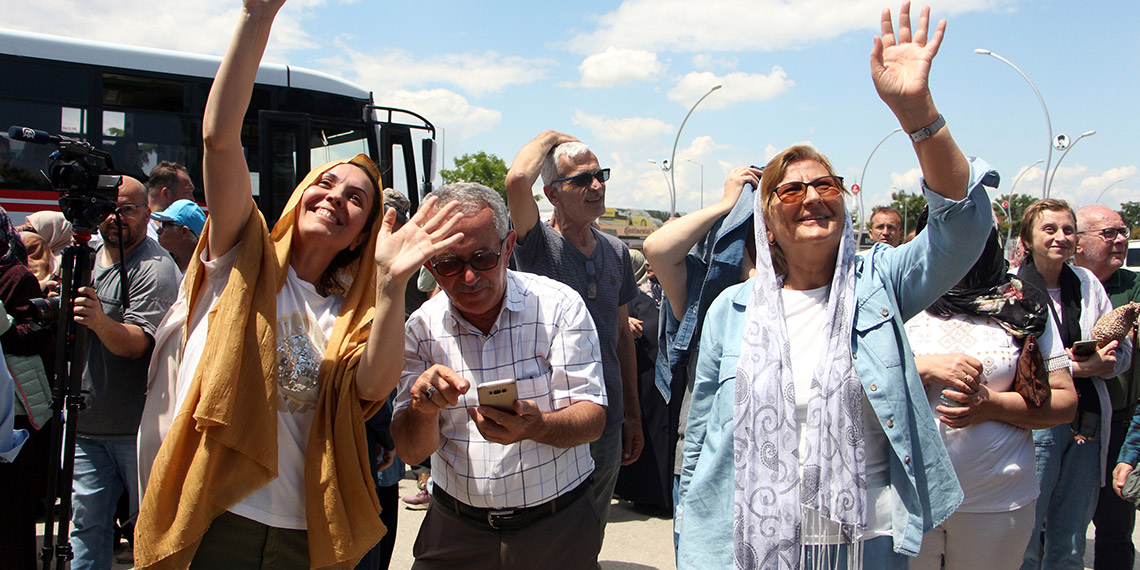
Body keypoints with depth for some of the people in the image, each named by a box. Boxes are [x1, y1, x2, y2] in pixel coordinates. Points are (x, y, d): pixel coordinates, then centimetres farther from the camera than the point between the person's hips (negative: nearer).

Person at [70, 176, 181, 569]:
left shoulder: (155, 268, -13)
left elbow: (135, 344, -25)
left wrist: (100, 320, -42)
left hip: (137, 428, -6)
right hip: (84, 422, 7)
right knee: (87, 522, 12)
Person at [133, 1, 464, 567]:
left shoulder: (348, 315, 9)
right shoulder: (245, 260, 1)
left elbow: (373, 385, -13)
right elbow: (220, 138, -13)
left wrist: (391, 285, -27)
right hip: (212, 517, -3)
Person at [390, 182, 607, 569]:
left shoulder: (559, 305, -11)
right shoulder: (421, 327, -4)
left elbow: (592, 419, -14)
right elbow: (411, 451, -5)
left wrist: (536, 427, -36)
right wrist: (424, 408, -28)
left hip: (556, 526, -1)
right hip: (456, 528, 2)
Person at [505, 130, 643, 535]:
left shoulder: (616, 251, 6)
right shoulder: (540, 245, -11)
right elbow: (518, 179, -31)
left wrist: (633, 415, 13)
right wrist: (549, 137, -11)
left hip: (607, 425, 5)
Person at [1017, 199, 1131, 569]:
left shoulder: (1087, 283, 12)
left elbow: (1123, 351, 14)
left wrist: (1103, 363, -8)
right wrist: (1067, 366, -18)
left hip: (1087, 425, 5)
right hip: (1037, 424, -5)